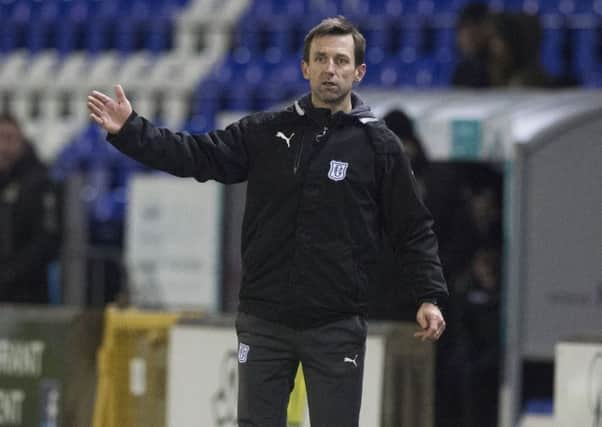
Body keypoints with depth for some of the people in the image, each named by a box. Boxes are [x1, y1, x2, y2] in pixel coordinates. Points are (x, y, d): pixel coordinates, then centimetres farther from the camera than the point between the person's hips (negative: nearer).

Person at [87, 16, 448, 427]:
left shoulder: (379, 145, -1)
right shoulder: (266, 132, 5)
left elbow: (415, 229, 0)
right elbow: (196, 156, 1)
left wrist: (430, 296, -11)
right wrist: (129, 130, -11)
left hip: (337, 327, -2)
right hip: (264, 322, 2)